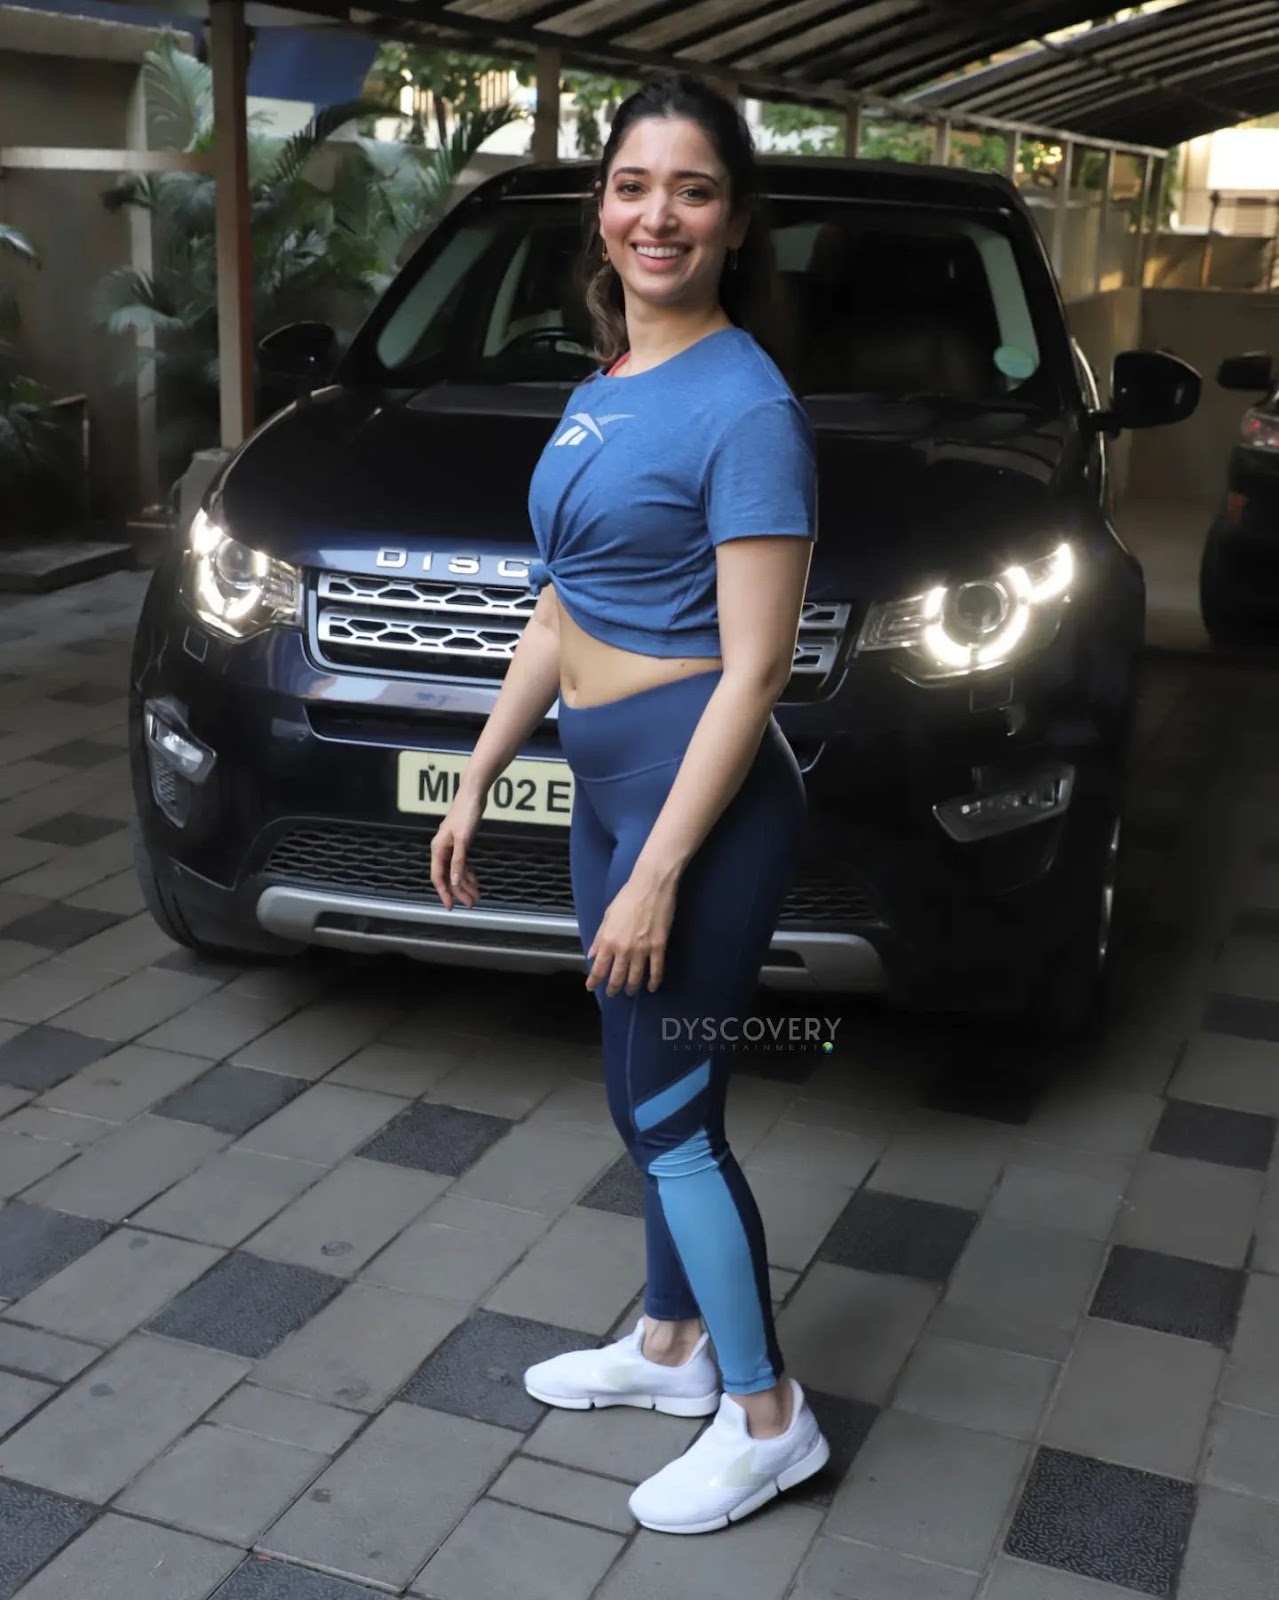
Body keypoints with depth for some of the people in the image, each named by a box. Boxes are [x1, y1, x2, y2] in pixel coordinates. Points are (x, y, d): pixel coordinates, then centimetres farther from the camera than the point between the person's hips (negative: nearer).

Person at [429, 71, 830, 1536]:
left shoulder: (745, 405, -16)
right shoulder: (599, 392, 10)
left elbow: (754, 669, -19)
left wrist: (656, 875, -21)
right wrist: (477, 779, 16)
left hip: (699, 796, -8)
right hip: (602, 780, 8)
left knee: (666, 1106, 1)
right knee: (653, 1090, 19)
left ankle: (768, 1419, 19)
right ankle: (669, 1345, 38)